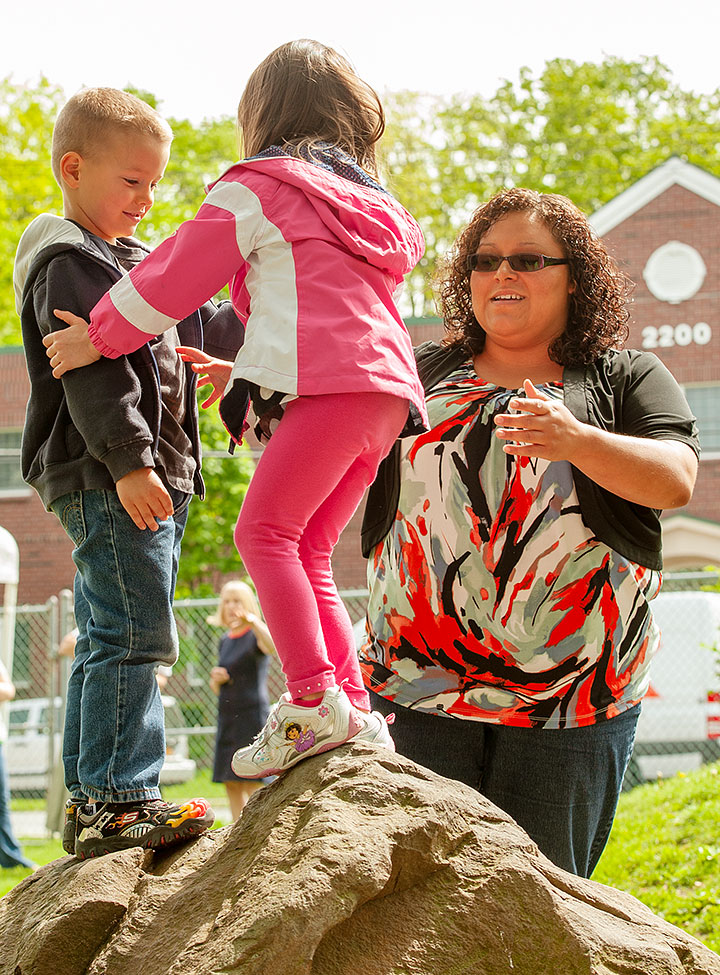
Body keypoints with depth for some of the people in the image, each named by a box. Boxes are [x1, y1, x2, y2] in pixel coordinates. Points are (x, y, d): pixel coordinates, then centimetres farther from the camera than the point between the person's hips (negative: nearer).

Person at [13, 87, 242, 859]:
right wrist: (127, 460, -27)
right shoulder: (70, 261, -8)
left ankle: (91, 804, 16)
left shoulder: (126, 261, 24)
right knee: (133, 636, -15)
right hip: (104, 480, -11)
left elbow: (189, 330, 35)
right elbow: (91, 370, -20)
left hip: (149, 480, 11)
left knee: (107, 643, 11)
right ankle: (116, 800, -15)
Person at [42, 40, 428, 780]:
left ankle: (314, 701, -22)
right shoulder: (362, 204, 32)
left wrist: (98, 336, 17)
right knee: (307, 552, 10)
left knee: (265, 529, -11)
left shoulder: (255, 189, 8)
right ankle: (351, 707, 2)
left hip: (330, 385, -8)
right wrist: (248, 371, 45)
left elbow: (175, 277, 7)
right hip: (387, 392, 8)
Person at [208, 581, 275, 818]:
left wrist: (252, 620, -42)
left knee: (253, 785, -11)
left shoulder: (254, 635, -4)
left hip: (253, 716, -7)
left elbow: (272, 646, -31)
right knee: (231, 785, 6)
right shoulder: (225, 641, 16)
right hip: (227, 718, 7)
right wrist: (215, 679, 2)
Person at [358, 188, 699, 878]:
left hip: (572, 697, -2)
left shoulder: (624, 377, 10)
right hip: (420, 685, 2)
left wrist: (578, 440, -24)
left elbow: (675, 481, -5)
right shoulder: (422, 374, 18)